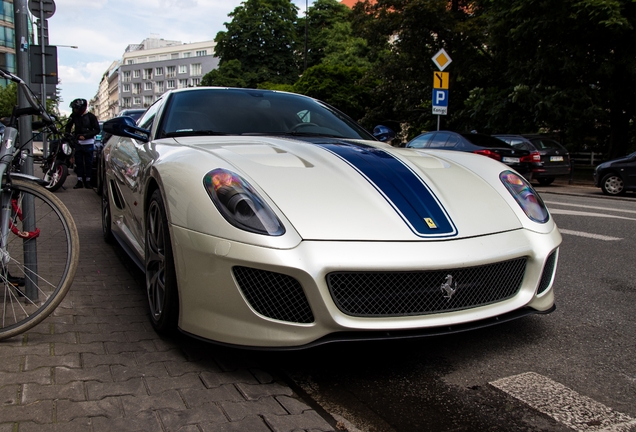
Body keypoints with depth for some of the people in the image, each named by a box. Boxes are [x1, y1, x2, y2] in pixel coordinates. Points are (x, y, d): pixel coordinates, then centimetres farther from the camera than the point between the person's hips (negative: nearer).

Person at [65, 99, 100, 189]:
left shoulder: (90, 116, -6)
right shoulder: (74, 116, 6)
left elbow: (97, 130, -8)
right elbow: (68, 126, 20)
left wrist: (85, 136, -16)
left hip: (88, 143, -4)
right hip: (78, 143, 4)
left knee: (88, 163, 0)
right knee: (78, 162, 5)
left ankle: (87, 181, 8)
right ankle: (79, 181, 10)